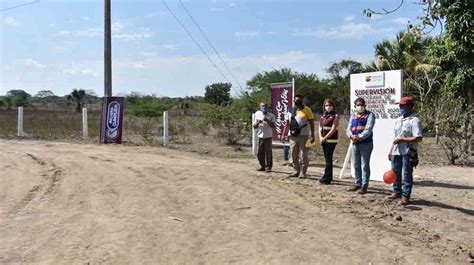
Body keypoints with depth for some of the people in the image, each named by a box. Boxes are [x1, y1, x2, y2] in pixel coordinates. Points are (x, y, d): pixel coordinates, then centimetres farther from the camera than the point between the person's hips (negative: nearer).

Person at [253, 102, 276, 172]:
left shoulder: (271, 115, 2)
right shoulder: (257, 115, 9)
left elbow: (273, 126, -6)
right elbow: (254, 126, 10)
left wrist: (268, 121, -19)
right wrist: (258, 122, -9)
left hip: (268, 137, -3)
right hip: (260, 137, 3)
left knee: (268, 153, -2)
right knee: (260, 153, 5)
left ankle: (268, 167, 7)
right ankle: (262, 166, 18)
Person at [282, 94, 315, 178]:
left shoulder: (307, 110, 0)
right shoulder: (291, 111, 12)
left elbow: (311, 123, -3)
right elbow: (287, 124, 14)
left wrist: (312, 135, -10)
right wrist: (283, 134, 8)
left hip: (303, 136, -4)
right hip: (292, 136, 5)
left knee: (304, 155, 0)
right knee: (294, 155, 8)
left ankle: (303, 172, 7)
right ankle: (296, 171, 19)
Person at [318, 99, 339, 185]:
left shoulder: (335, 115, -5)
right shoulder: (323, 116, 14)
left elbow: (333, 129, -12)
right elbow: (320, 127, 14)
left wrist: (325, 138, -13)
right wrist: (321, 137, -2)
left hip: (331, 140, -6)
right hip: (324, 140, 7)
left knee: (328, 159, -6)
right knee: (327, 158, 12)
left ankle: (326, 178, -3)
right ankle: (328, 177, 20)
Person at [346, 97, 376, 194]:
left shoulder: (369, 115, -3)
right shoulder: (353, 116, 16)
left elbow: (368, 129, -13)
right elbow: (348, 128, 9)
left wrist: (359, 137, -21)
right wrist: (351, 136, -11)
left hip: (366, 144, -6)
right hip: (355, 144, 6)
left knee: (365, 165, -2)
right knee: (356, 165, 12)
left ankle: (364, 186, 2)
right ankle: (358, 184, 24)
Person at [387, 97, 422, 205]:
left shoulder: (414, 120, -12)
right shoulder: (399, 120, 15)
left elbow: (418, 138, -20)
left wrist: (402, 139, -20)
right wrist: (391, 150, 18)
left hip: (407, 153, -8)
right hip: (396, 152, 8)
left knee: (407, 175, 1)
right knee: (395, 173, 16)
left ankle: (405, 196, 8)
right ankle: (397, 192, 31)